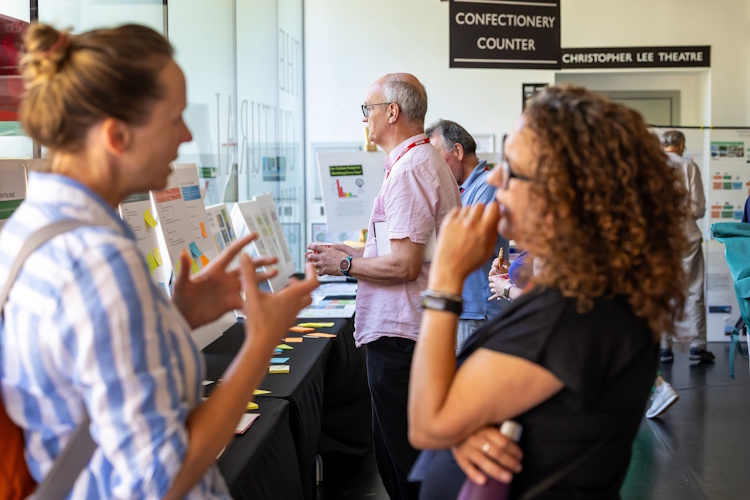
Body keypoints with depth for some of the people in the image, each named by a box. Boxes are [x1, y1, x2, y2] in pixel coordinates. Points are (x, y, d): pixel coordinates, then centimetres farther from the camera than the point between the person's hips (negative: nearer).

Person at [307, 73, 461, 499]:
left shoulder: (409, 169, -17)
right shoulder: (429, 161, 16)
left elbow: (403, 265, -22)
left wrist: (344, 264, -8)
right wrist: (352, 253, 21)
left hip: (399, 334, -11)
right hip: (405, 326, 11)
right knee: (393, 454, 18)